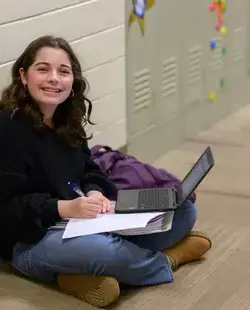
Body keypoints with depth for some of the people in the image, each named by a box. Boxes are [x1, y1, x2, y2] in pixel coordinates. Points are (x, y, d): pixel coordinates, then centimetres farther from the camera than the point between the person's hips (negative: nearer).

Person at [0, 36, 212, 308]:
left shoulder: (66, 119, 7)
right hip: (33, 239, -8)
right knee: (102, 249, -41)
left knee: (183, 210, 2)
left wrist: (95, 193, -8)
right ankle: (165, 261, -6)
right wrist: (63, 208, -29)